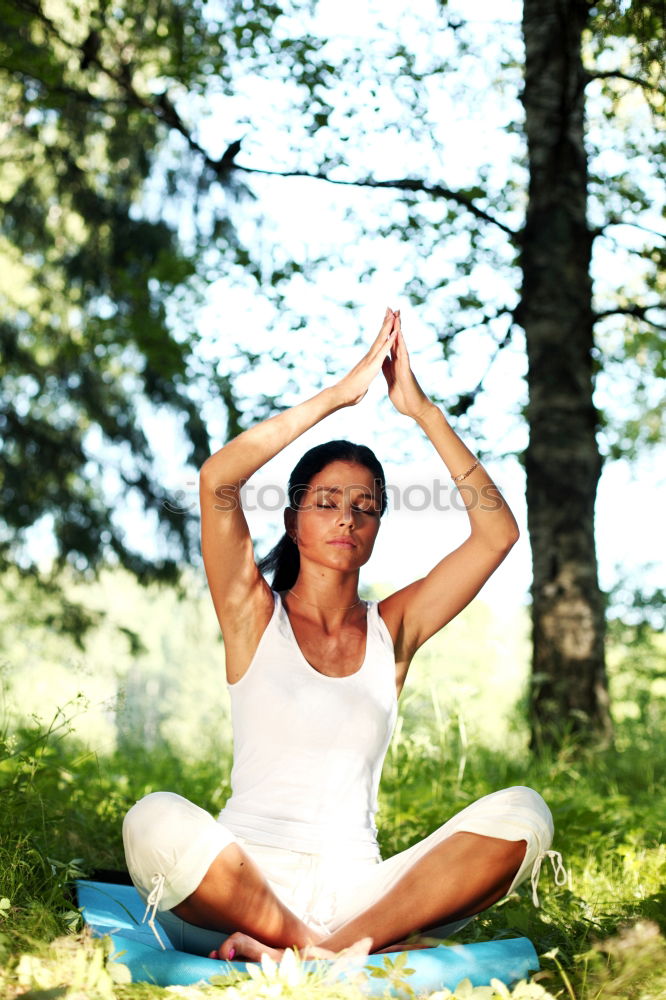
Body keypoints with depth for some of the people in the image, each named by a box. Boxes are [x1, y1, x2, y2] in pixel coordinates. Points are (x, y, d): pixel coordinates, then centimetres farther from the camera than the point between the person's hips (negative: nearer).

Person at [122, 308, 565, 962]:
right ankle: (344, 954, -25)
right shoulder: (255, 615, 7)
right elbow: (217, 480, -9)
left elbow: (497, 532, 4)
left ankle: (328, 951, -29)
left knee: (522, 813, -21)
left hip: (355, 888, 3)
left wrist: (422, 411, 1)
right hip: (239, 890, -2)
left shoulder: (392, 627, 13)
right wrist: (338, 396, -7)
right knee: (157, 821, -35)